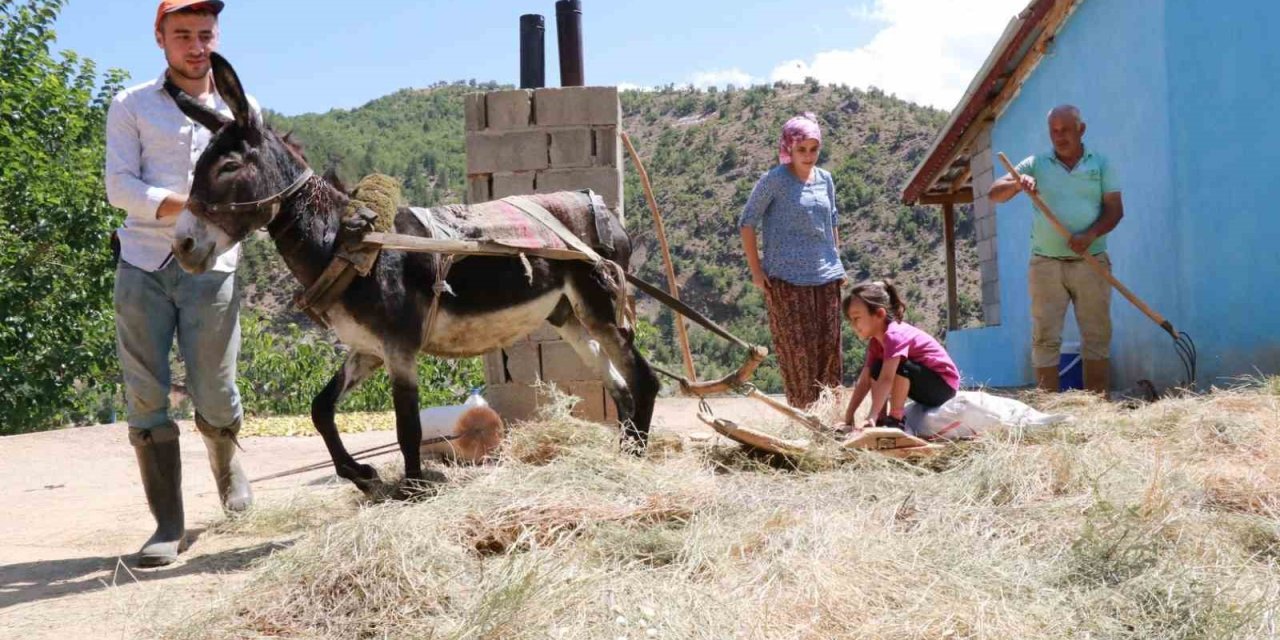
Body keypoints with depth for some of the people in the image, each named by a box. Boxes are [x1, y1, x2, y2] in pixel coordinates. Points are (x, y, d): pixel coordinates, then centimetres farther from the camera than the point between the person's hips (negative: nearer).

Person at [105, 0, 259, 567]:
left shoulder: (242, 110, 10)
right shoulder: (131, 107, 6)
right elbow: (119, 185, -4)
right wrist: (185, 206, -19)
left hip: (211, 267, 0)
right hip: (142, 266, 0)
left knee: (215, 400, 0)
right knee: (146, 399, -2)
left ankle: (226, 463, 36)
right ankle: (168, 524, 9)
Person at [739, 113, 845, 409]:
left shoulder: (825, 179, 10)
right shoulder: (774, 180, -7)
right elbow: (747, 223, -3)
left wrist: (837, 264, 17)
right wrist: (756, 271, -6)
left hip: (826, 278, 5)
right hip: (787, 279, -5)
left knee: (829, 346, 7)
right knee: (797, 350, -4)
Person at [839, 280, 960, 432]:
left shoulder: (895, 335, -27)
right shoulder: (876, 341, 3)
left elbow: (887, 379, -38)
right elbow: (864, 382, -2)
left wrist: (871, 417, -46)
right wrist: (848, 418, -8)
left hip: (944, 384, -9)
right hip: (926, 387, 9)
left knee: (899, 367, -30)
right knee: (877, 370, 0)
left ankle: (895, 419, -20)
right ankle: (882, 420, -5)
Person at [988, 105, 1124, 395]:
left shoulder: (1101, 164, 8)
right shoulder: (1035, 165, 7)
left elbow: (1115, 209, 3)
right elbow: (995, 194, -2)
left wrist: (1091, 234, -16)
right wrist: (1017, 184, -24)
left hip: (1090, 263, 0)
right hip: (1046, 263, 0)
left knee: (1096, 335, 1)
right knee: (1045, 338, -3)